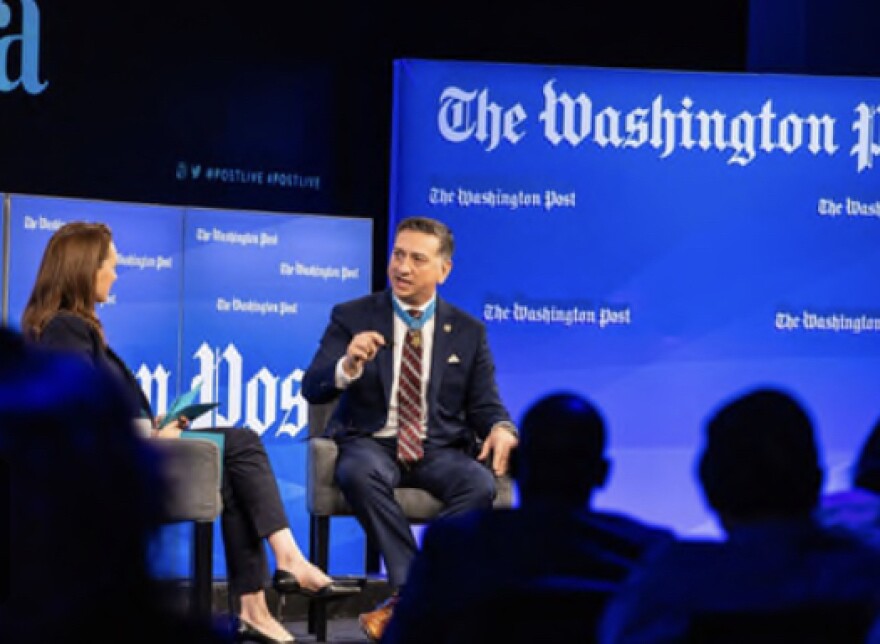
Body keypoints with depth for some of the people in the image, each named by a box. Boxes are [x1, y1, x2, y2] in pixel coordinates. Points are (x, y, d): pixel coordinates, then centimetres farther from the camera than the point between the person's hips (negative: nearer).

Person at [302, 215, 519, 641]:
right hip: (372, 444, -1)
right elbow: (312, 390, -5)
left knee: (480, 484, -31)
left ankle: (405, 600, -24)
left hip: (439, 450, 2)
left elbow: (485, 404, 9)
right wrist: (349, 365, -28)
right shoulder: (352, 317, 4)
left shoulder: (468, 331, 10)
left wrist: (501, 429, -16)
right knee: (359, 474, -37)